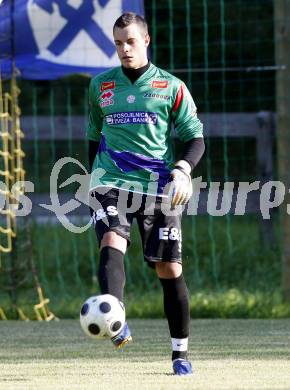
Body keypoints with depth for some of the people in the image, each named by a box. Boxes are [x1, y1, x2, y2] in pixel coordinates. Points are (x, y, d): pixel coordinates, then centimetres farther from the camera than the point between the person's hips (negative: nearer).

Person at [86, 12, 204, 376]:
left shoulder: (171, 87, 4)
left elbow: (195, 138, 3)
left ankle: (180, 353, 12)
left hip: (158, 186, -1)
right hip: (111, 182, 1)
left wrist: (182, 170, -14)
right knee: (111, 244, -27)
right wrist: (95, 174, 21)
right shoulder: (100, 86, 12)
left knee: (170, 269, 0)